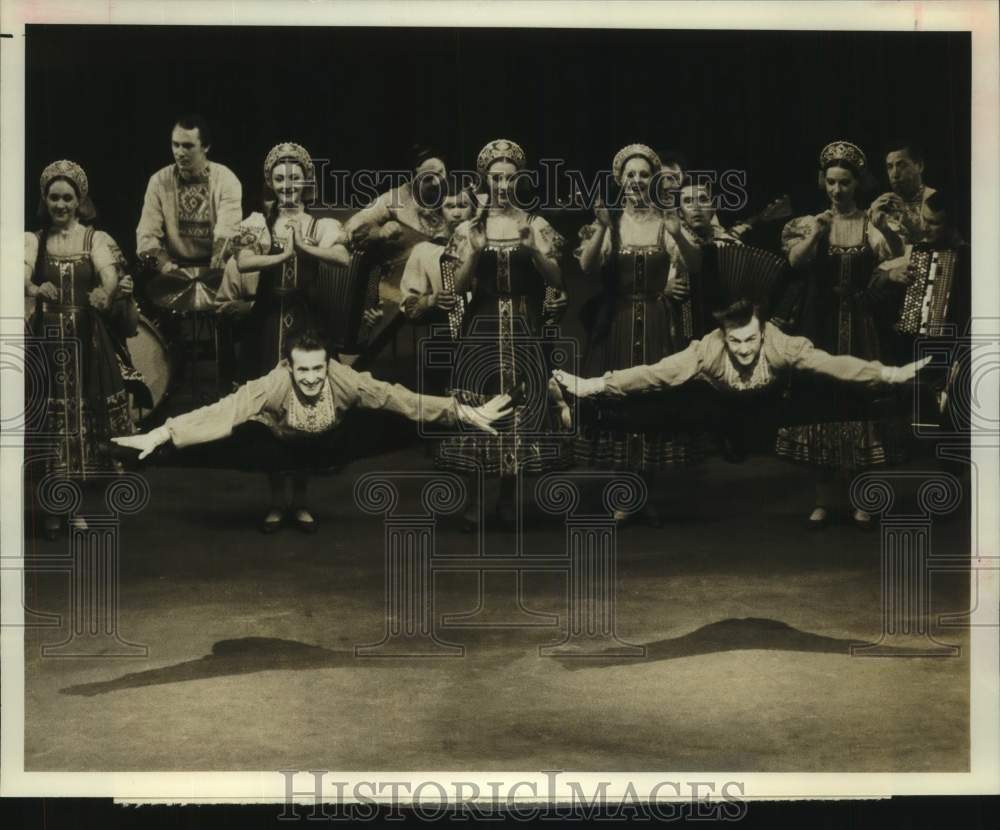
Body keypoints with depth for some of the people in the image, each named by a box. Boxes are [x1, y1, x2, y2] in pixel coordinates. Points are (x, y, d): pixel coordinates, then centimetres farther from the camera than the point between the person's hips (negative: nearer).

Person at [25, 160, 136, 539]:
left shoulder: (96, 239, 2)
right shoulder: (33, 240, 3)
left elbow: (110, 274, -17)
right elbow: (22, 274, -15)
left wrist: (108, 292, -40)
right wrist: (34, 289, -39)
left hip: (88, 341, 0)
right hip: (47, 340, 0)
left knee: (85, 414, 3)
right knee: (50, 417, 1)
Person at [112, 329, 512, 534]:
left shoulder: (343, 379, -33)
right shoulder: (274, 384, -38)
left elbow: (399, 398, -33)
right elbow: (222, 411, -47)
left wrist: (468, 414, -36)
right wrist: (160, 435, -58)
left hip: (318, 445, 3)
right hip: (277, 442, -2)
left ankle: (300, 497, 8)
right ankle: (277, 498, 5)